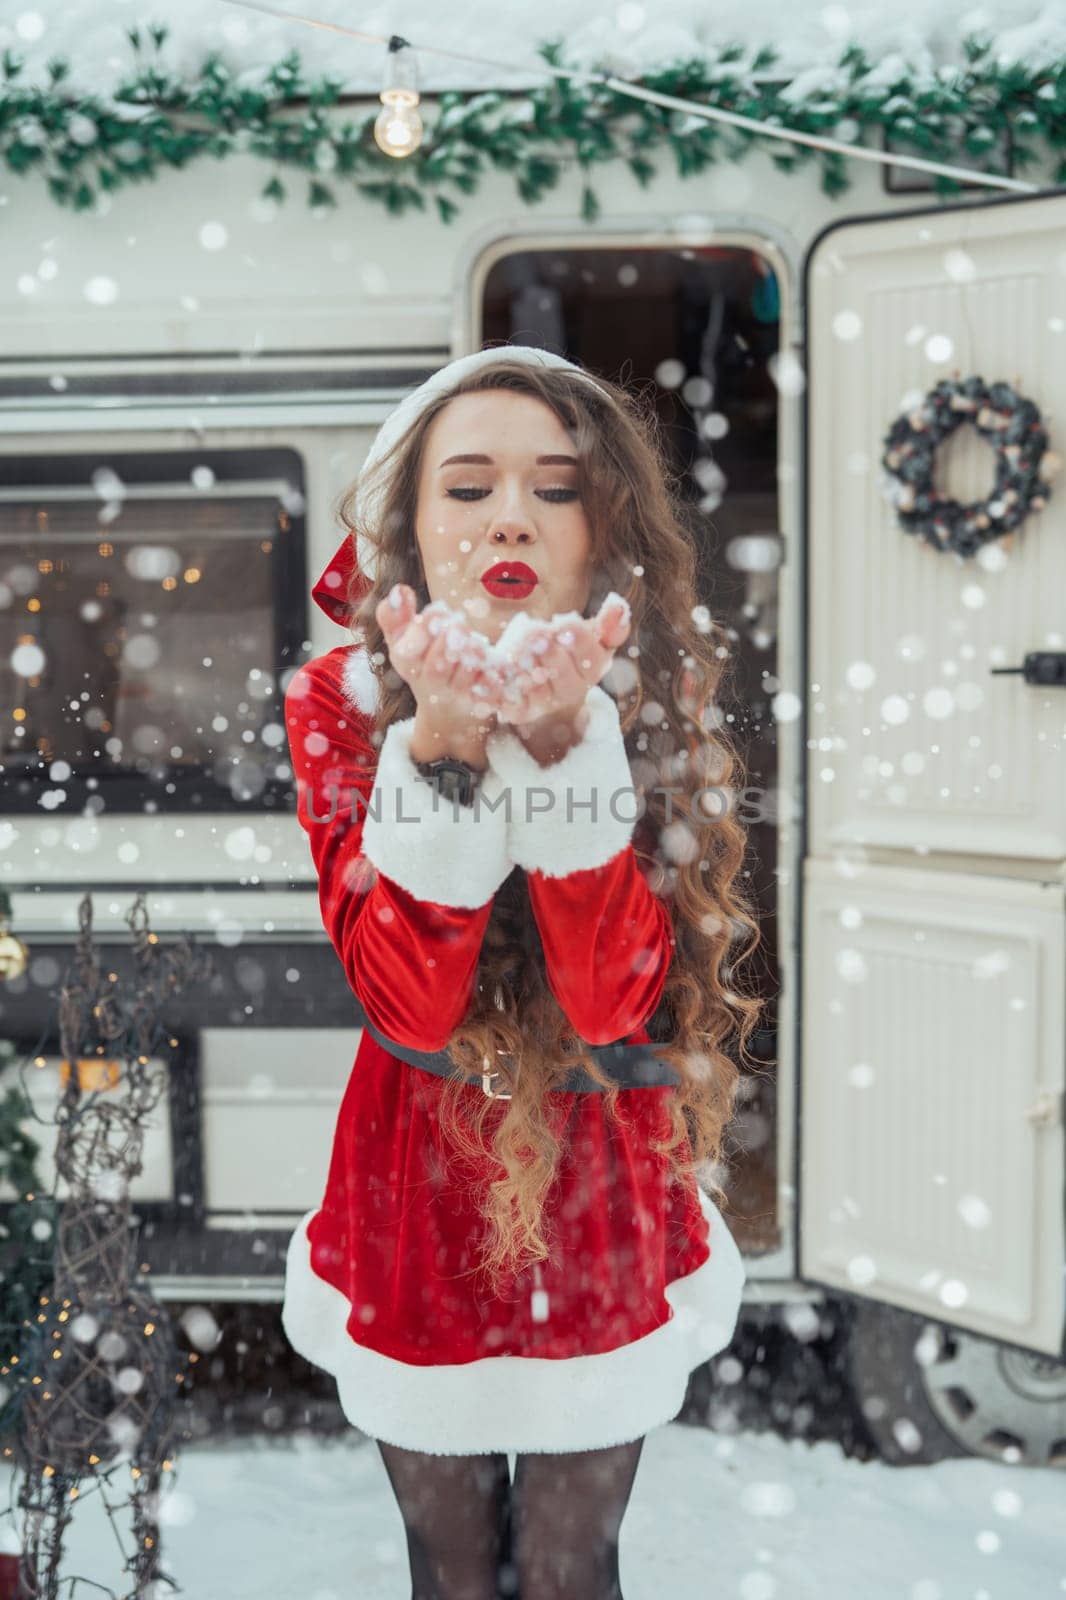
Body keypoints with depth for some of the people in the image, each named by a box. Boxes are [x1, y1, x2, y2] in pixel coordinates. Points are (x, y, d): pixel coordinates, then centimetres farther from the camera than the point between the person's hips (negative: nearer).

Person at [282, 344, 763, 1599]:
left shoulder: (661, 703, -12)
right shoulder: (339, 703, -13)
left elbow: (614, 997, -24)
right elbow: (407, 998, -23)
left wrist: (562, 741, -36)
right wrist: (442, 743, -37)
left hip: (602, 1182, 0)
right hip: (419, 1179, 0)